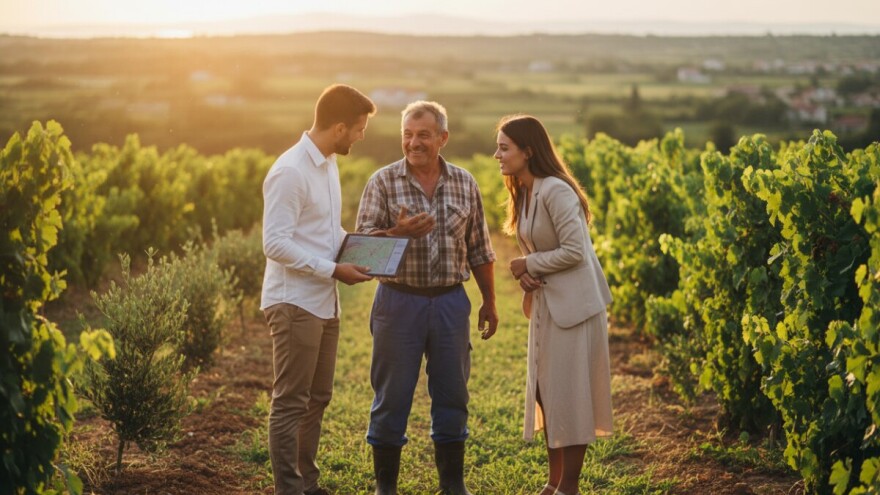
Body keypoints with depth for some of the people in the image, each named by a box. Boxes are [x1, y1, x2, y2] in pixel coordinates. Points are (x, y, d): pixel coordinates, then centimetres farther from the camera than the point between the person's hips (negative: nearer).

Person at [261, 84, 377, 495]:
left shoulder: (328, 165, 11)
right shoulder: (290, 172, -17)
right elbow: (275, 244, -21)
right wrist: (334, 270, -20)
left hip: (324, 302, 9)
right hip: (295, 303, -9)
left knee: (317, 399, 16)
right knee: (291, 403, -2)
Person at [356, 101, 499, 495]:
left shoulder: (464, 183, 6)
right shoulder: (383, 181, -3)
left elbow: (479, 249, 12)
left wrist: (489, 301, 13)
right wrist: (398, 233, -27)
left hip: (451, 301, 3)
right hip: (399, 300, -2)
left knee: (452, 393, 9)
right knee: (392, 395, 3)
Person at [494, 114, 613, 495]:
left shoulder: (555, 191, -19)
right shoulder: (524, 193, 9)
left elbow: (574, 250, -23)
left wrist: (528, 265, -12)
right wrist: (525, 274, -5)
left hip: (573, 305, -9)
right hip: (545, 304, 9)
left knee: (569, 394, -1)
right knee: (545, 392, 13)